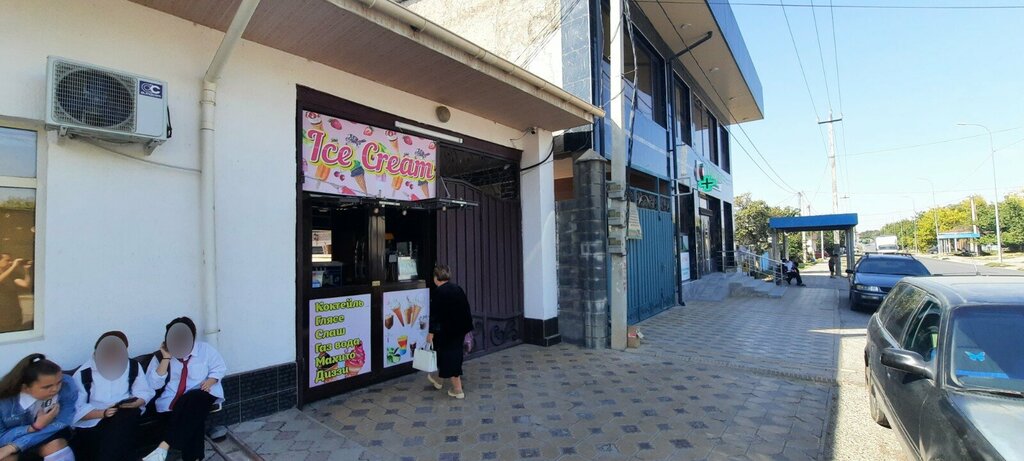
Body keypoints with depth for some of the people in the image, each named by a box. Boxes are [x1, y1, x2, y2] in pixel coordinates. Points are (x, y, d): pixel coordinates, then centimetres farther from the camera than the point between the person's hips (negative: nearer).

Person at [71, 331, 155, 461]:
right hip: (91, 424, -2)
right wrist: (103, 413, -23)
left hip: (126, 419, 2)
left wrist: (132, 404, -18)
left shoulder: (133, 367, 3)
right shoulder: (83, 373, -4)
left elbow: (144, 393, 3)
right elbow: (77, 409, -7)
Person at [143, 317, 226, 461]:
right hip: (172, 402, 1)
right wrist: (166, 359, -13)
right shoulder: (161, 356, 5)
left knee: (191, 404, -37)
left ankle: (164, 446, -38)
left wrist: (210, 380, -13)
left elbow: (220, 368, 8)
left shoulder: (205, 349, 3)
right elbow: (154, 384, -5)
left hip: (201, 394, 0)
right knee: (192, 418, -31)